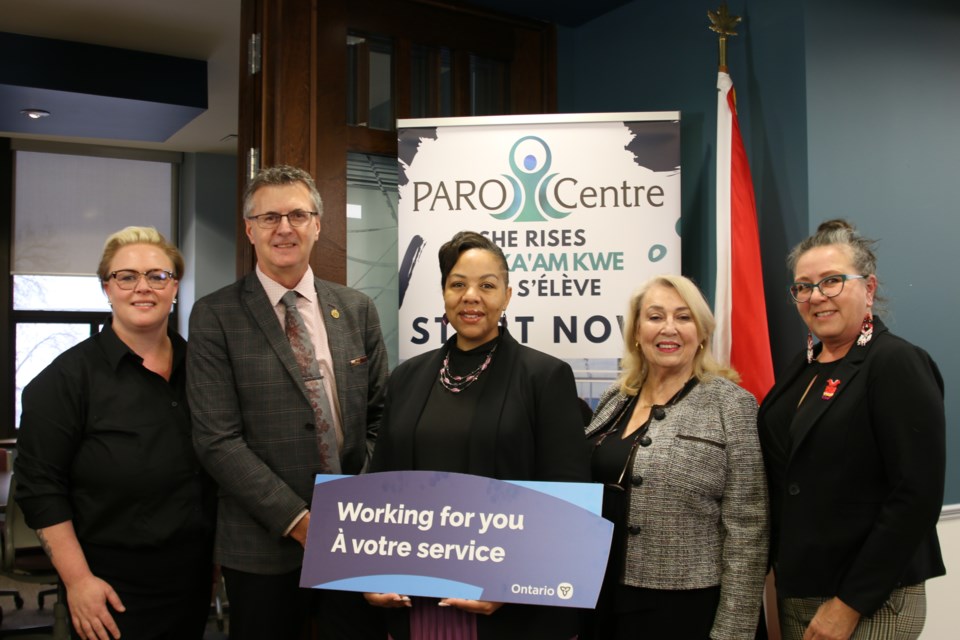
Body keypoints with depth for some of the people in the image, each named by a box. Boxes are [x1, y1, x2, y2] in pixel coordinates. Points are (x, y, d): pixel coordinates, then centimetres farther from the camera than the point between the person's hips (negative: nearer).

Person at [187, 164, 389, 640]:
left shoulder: (357, 309, 6)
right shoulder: (215, 316, -5)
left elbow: (378, 415, 9)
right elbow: (218, 439, -11)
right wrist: (299, 521, -14)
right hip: (264, 547, -3)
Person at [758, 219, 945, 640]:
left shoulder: (896, 364, -13)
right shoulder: (804, 368, 8)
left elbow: (917, 497, -19)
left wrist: (849, 605, -18)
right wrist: (784, 574, 6)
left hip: (870, 604, -7)